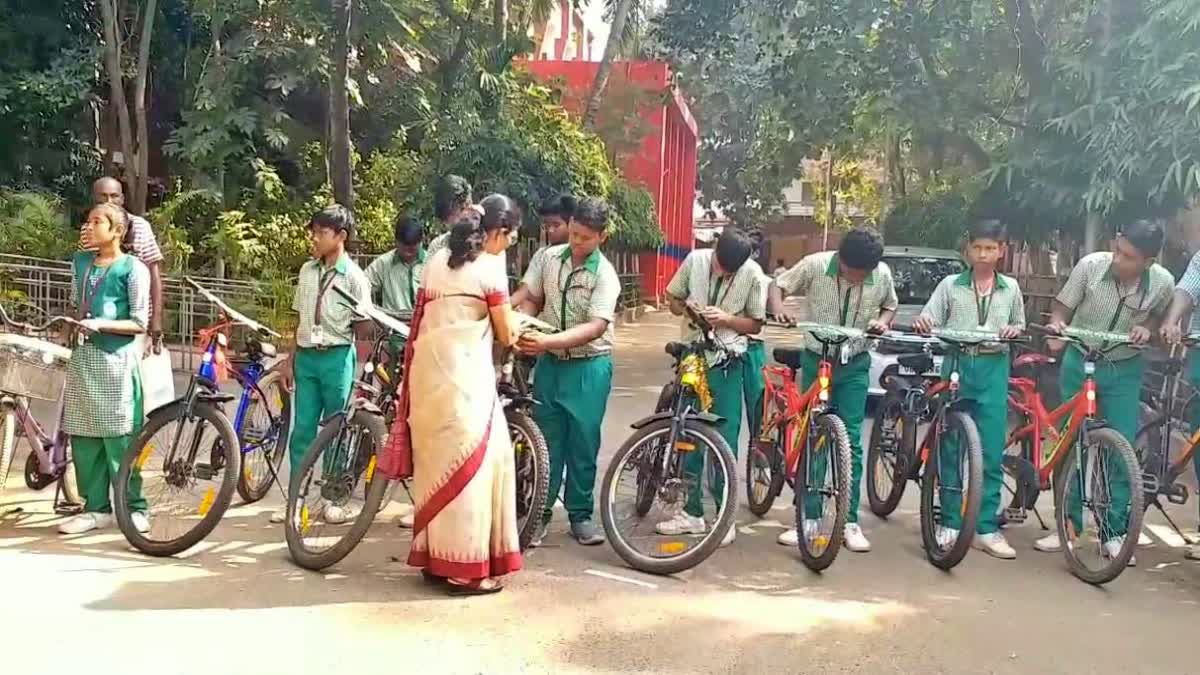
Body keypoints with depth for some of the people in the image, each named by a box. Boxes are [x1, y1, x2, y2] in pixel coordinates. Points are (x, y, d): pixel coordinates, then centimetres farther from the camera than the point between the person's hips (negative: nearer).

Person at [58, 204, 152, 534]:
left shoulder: (133, 268, -6)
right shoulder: (81, 262, 12)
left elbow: (139, 323, -8)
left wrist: (100, 324, -19)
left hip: (115, 358, -6)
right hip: (83, 356, 6)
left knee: (118, 436, -4)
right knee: (83, 436, 6)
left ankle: (133, 508, 7)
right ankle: (96, 508, 16)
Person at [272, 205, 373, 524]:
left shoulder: (354, 277, -7)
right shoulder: (307, 270, 8)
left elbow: (361, 328, -6)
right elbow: (300, 319, 13)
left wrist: (359, 372, -6)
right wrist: (290, 358, 10)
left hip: (336, 358, -4)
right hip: (306, 357, 4)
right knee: (302, 430, 6)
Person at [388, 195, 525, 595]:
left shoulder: (437, 261, 15)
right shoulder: (490, 268, -6)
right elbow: (505, 335, -2)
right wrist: (512, 331, 20)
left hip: (428, 372, 8)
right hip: (463, 375, -7)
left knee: (435, 462, 14)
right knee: (468, 463, -1)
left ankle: (434, 557, 22)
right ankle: (466, 568, 4)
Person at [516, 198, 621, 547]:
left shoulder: (605, 275, -13)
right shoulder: (549, 257, 0)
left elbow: (596, 327, -22)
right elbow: (531, 300, 7)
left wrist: (548, 341, -34)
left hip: (588, 367, -3)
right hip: (550, 363, 3)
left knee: (583, 442, 4)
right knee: (546, 439, 7)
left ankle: (580, 515, 18)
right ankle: (540, 511, 19)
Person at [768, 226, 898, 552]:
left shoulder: (882, 274, -9)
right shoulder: (815, 264, -15)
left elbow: (890, 305, 11)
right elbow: (778, 285, -3)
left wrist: (882, 321, -11)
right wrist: (778, 306, -24)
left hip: (855, 366, 1)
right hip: (816, 361, 0)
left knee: (850, 440, -1)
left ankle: (850, 522, 8)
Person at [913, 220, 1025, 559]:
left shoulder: (1010, 288, 12)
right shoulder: (951, 285, 6)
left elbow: (1019, 325, 21)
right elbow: (928, 322, 2)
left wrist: (1013, 330, -1)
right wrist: (922, 324, -21)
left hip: (993, 370, 1)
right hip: (956, 366, -1)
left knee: (992, 451, -1)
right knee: (951, 448, 2)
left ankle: (986, 528, 7)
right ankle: (950, 523, 11)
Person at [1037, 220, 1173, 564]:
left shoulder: (1163, 282, -15)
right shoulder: (1090, 265, -19)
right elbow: (1062, 307, -6)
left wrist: (1147, 329, -15)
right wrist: (1056, 327, -27)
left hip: (1125, 370, 0)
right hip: (1080, 363, 0)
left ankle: (1114, 533, 10)